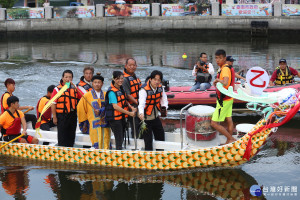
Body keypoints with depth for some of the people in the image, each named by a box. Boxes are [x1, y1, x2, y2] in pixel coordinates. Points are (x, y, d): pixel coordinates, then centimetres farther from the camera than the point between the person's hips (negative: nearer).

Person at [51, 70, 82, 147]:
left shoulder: (75, 89, 9)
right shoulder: (57, 89, -5)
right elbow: (53, 104, -8)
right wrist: (54, 117, -12)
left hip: (73, 116, 4)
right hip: (62, 116, -4)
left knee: (71, 136, 11)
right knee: (62, 137, -2)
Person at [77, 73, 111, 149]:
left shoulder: (105, 95, 11)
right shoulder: (87, 96, 6)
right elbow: (80, 109, 10)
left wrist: (100, 111, -12)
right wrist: (85, 120, 11)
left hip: (105, 123, 2)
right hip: (94, 125, -2)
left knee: (105, 145, 1)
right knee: (97, 146, -9)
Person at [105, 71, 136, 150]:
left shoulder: (121, 88, 8)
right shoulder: (112, 91, -16)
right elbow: (115, 106, -22)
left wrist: (131, 107, 1)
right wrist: (129, 113, -21)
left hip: (122, 117, 8)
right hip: (114, 118, -8)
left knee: (121, 138, 13)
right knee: (119, 140, -9)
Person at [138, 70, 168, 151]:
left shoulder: (160, 88, -5)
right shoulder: (144, 90, -24)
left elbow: (164, 100, 4)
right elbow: (142, 103, -40)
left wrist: (164, 107, -18)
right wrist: (141, 113, -57)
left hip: (156, 117, 7)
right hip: (146, 119, -7)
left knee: (160, 137, 20)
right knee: (148, 140, -6)